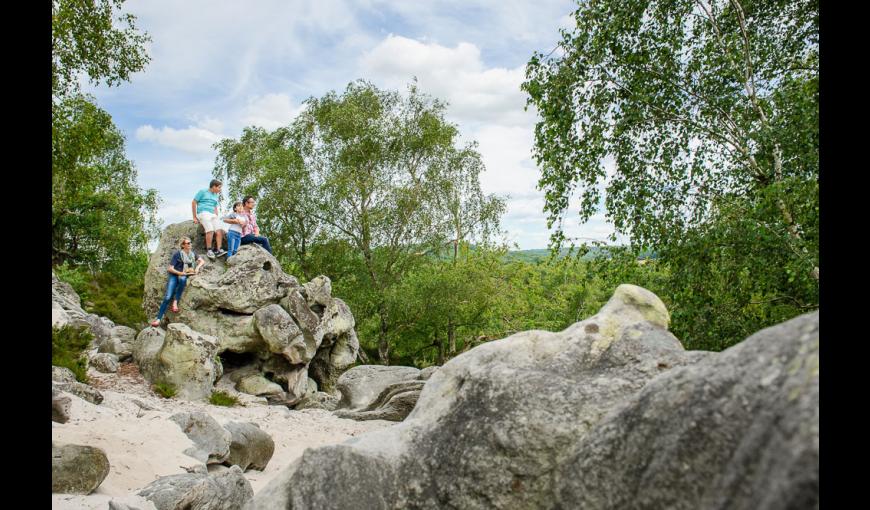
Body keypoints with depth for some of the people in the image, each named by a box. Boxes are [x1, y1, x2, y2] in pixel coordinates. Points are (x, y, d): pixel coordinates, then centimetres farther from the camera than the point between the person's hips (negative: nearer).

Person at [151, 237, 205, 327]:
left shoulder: (192, 254, 8)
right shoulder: (177, 254, -7)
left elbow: (202, 261, 10)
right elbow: (170, 269, -10)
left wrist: (197, 267, -8)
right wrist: (181, 273, -18)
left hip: (183, 276, 3)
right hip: (174, 275, -2)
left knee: (183, 279, -39)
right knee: (168, 297, -19)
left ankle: (175, 302, -32)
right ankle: (158, 319, -14)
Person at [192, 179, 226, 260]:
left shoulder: (216, 196, 23)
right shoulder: (202, 192, 6)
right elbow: (193, 203, 4)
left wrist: (216, 218, 15)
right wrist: (194, 217, 1)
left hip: (212, 214, 6)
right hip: (203, 213, -6)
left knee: (219, 231, -13)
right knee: (210, 230, -25)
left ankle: (219, 250, -15)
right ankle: (209, 250, -19)